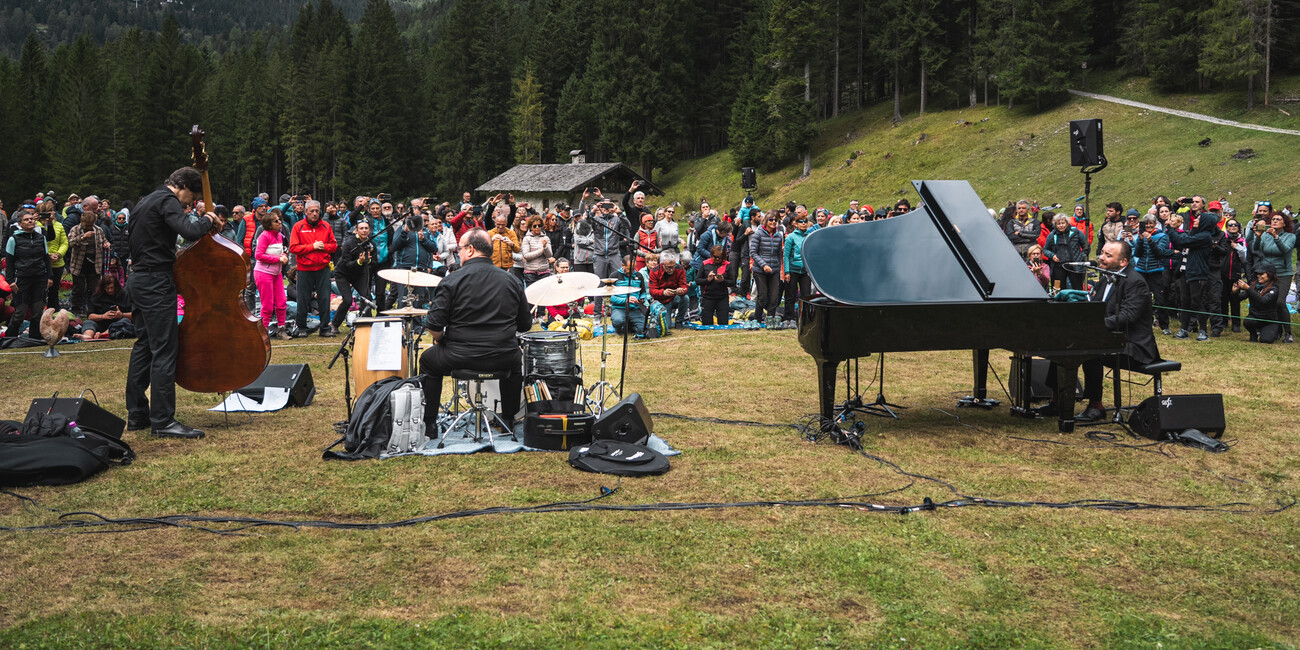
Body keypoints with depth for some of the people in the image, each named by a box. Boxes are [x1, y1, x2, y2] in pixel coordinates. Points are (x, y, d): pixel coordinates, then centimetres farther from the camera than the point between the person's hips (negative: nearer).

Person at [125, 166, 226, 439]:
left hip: (139, 281, 11)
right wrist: (208, 220, -9)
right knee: (164, 350, -9)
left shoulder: (147, 201, 19)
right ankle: (162, 421, -8)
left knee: (144, 346, 15)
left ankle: (137, 415, 20)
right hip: (157, 284, -11)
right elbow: (189, 230, -27)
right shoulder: (167, 201, -12)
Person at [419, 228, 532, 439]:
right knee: (516, 362, 38)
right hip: (503, 358, 3)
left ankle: (429, 424, 27)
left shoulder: (453, 280, -8)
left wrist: (440, 341, 10)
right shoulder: (511, 280, 4)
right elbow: (525, 325, 10)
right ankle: (510, 419, 39)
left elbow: (434, 325, -11)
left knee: (428, 359, 27)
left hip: (460, 357, -3)